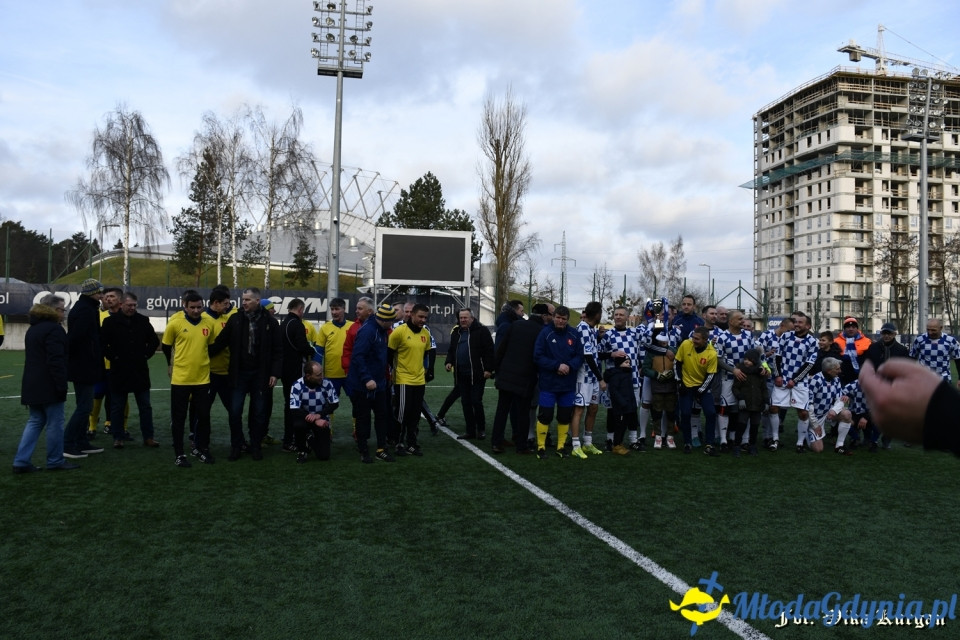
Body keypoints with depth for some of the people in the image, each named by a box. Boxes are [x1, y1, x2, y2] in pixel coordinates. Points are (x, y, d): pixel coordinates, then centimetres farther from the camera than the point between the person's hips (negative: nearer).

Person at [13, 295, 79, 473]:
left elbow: (33, 358, 21)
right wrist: (62, 386, -19)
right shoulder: (54, 329, -15)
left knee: (35, 421, 13)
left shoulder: (33, 329, 17)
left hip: (32, 385, 9)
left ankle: (21, 461, 8)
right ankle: (55, 461, 8)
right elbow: (56, 361, -21)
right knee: (55, 424, 0)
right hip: (49, 386, -9)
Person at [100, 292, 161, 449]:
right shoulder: (110, 321, -5)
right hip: (119, 371, -2)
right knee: (117, 407, 7)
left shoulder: (143, 321, 4)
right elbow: (102, 343, -6)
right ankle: (117, 438, 18)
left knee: (145, 406, 8)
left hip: (140, 371, 3)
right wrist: (112, 356, -8)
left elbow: (154, 341, 14)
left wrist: (146, 355, 4)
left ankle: (148, 437, 16)